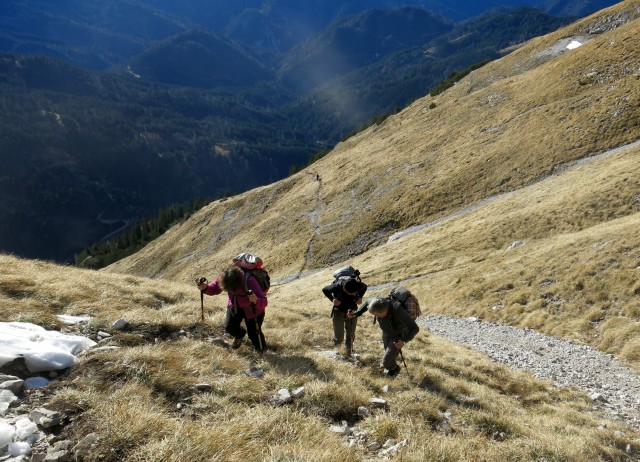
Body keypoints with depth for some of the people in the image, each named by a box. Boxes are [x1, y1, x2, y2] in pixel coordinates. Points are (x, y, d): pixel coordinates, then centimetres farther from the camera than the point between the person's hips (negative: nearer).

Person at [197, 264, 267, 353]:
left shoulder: (249, 282, -39)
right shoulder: (223, 278, -26)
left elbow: (263, 302, -39)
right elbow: (214, 289, -10)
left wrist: (256, 301, -62)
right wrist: (205, 288, -33)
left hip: (252, 308, -4)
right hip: (235, 305, 4)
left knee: (253, 334, -7)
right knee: (229, 327, -8)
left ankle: (261, 348, 30)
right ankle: (240, 335, 30)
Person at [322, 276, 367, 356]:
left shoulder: (358, 285, -24)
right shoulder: (337, 286, -31)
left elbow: (364, 287, 2)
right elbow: (324, 289, -11)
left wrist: (360, 297, -11)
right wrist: (332, 299, -22)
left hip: (351, 312, 2)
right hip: (339, 312, -2)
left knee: (350, 335, 11)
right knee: (338, 339, 1)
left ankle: (348, 353, 34)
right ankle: (338, 341, 36)